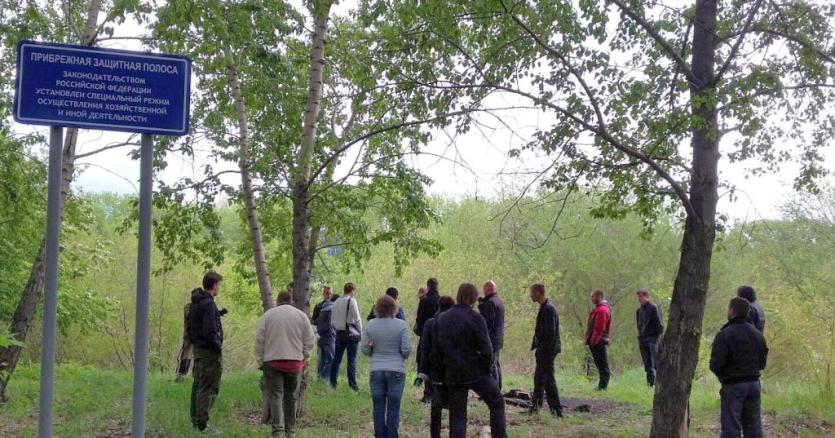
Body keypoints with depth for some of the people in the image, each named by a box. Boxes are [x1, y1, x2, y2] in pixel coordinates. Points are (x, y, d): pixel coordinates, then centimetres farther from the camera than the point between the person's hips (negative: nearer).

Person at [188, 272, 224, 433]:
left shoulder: (194, 303, 12)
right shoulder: (208, 304, -18)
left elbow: (190, 327, 18)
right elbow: (209, 331, -23)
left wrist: (193, 342, 19)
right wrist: (218, 347, -12)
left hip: (197, 349, 10)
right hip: (208, 352, -10)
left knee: (198, 385, 16)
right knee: (209, 388, -6)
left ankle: (195, 420, 23)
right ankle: (202, 424, -6)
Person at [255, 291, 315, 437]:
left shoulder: (268, 314, 2)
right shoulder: (301, 315, 5)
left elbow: (259, 340, 0)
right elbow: (309, 341, 4)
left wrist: (260, 360, 7)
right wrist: (304, 358, 15)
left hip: (272, 361, -2)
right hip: (295, 362, 2)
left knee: (275, 395, -2)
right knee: (291, 397, 13)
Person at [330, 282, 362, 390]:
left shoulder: (336, 302, 9)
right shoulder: (352, 301, -8)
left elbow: (332, 321, 11)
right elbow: (357, 319, -8)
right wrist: (360, 332, 2)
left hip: (339, 334, 5)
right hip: (351, 334, -5)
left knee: (337, 358, 11)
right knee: (352, 360, -2)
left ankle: (332, 382, 14)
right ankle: (352, 383, -3)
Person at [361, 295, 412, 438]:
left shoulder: (370, 325, -2)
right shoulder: (401, 325, -8)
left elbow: (365, 350, 2)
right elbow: (406, 350, -8)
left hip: (376, 371, 2)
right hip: (396, 371, -2)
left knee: (378, 408, 8)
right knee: (393, 408, 4)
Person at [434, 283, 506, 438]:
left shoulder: (442, 319, 4)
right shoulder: (475, 318, -12)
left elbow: (436, 347, 8)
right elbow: (486, 349, -15)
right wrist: (488, 369, 0)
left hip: (453, 375, 4)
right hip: (476, 373, -4)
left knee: (457, 415, 9)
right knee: (497, 403, 14)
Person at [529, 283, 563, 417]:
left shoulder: (548, 309, -18)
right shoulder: (544, 308, 13)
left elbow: (550, 332, -23)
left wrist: (543, 349, -20)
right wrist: (536, 345, 15)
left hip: (547, 350, -10)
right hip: (543, 350, 10)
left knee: (548, 380, -6)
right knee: (538, 379, 18)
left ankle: (557, 410, -2)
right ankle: (535, 407, 28)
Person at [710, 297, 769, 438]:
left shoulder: (724, 335, -15)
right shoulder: (757, 334, 7)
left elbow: (716, 365, -17)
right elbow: (762, 363, 12)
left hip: (733, 386, -6)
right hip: (754, 384, 6)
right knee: (753, 426, 11)